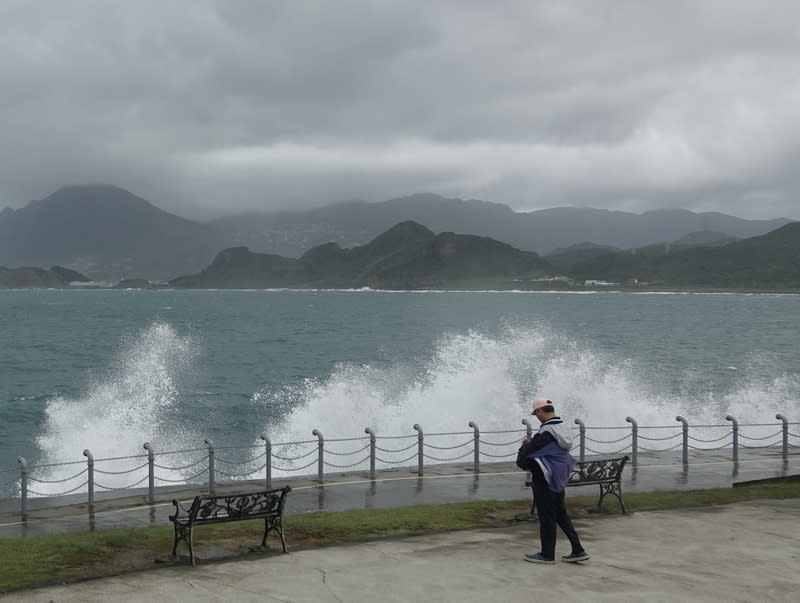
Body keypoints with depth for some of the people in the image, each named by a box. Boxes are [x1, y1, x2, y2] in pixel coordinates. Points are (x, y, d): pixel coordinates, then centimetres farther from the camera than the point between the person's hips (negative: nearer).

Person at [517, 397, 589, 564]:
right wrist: (530, 443, 8)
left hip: (545, 480, -9)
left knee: (546, 517, 2)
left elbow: (526, 454, -19)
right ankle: (578, 550, 15)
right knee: (561, 514, 16)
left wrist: (525, 445, 3)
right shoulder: (564, 428, 7)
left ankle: (547, 554, 11)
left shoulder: (546, 432, -22)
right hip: (559, 478, 9)